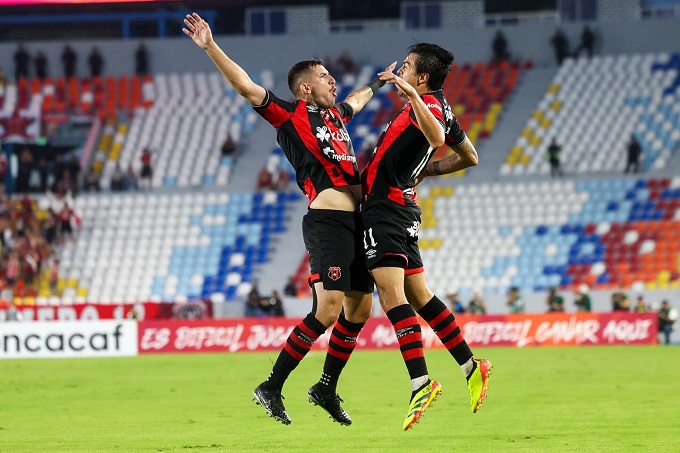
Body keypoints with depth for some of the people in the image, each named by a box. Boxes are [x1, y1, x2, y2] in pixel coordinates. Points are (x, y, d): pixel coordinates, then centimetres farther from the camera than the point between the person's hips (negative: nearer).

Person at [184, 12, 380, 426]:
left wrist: (377, 84, 62)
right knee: (328, 310, -16)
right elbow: (246, 86, -10)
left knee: (360, 307, 7)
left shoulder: (334, 115, 21)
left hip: (358, 221, 8)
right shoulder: (289, 117, 0)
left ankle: (327, 389, 22)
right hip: (327, 221, -8)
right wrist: (211, 48, -18)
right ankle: (271, 388, -8)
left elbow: (355, 101, 46)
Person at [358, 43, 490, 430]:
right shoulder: (441, 109, 14)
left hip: (386, 206, -10)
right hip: (404, 208, 10)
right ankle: (472, 367, 18)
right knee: (419, 296, 16)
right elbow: (469, 157, 26)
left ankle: (422, 383, -23)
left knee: (392, 296, -15)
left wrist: (411, 94, -43)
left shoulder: (427, 105, -15)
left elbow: (437, 137, -40)